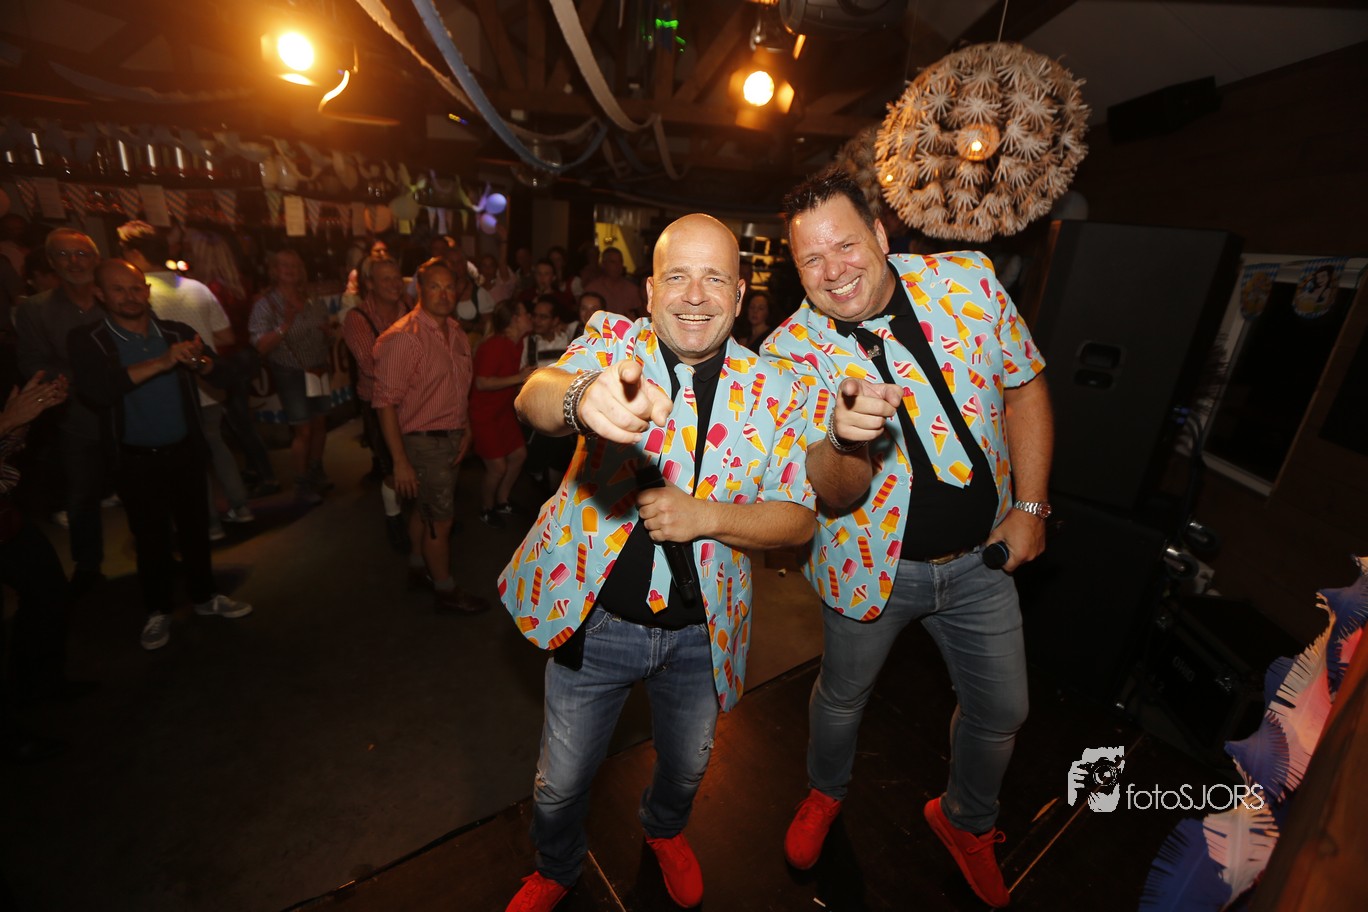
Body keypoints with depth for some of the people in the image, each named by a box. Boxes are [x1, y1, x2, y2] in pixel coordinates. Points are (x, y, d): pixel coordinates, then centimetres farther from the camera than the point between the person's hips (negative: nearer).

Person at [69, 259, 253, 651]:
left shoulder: (177, 332, -1)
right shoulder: (88, 341, -8)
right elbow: (96, 390, -25)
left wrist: (200, 361, -27)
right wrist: (162, 362, -33)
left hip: (186, 451, 2)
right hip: (135, 459, -2)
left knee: (195, 526, 13)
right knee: (150, 536, 11)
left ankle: (204, 595, 31)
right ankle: (158, 610, 28)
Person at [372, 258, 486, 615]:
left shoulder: (456, 331, 7)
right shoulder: (403, 337, -19)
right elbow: (386, 402, -20)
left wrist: (466, 429, 10)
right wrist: (401, 461, -21)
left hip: (452, 438, 7)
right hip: (424, 441, -7)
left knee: (425, 509, 22)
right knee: (441, 520, 4)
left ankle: (418, 568, 41)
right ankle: (445, 591, 22)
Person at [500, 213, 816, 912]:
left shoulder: (774, 391, -7)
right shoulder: (612, 339, -10)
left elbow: (798, 518, -5)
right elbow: (533, 398, -30)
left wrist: (705, 516, -23)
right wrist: (584, 397, -54)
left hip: (701, 628, 2)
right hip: (594, 615, -1)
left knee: (687, 766, 26)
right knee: (561, 781, 16)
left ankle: (664, 830, 64)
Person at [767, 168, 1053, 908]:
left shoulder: (968, 280, -11)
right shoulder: (792, 351, -18)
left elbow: (1024, 386, 3)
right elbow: (833, 495, -23)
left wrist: (1030, 505, -1)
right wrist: (844, 439, -46)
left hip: (979, 557, 3)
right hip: (872, 560, -2)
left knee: (1001, 709, 19)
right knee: (843, 695, 19)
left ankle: (965, 819, 52)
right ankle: (824, 793, 54)